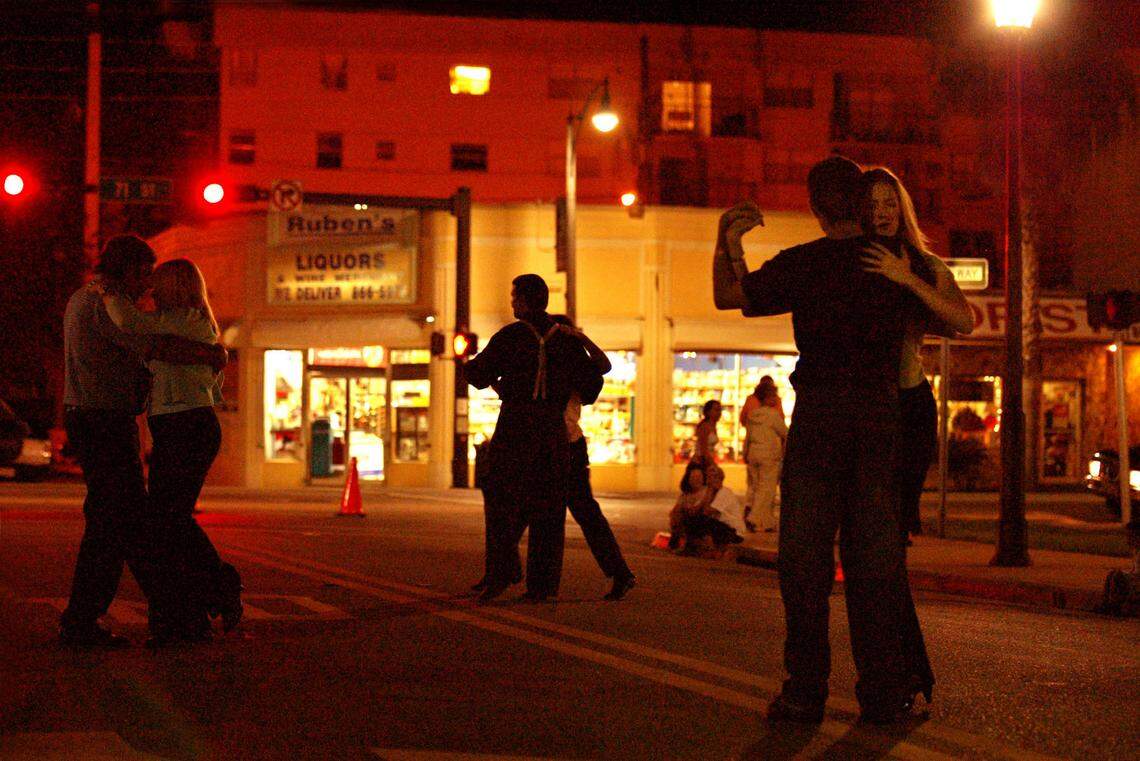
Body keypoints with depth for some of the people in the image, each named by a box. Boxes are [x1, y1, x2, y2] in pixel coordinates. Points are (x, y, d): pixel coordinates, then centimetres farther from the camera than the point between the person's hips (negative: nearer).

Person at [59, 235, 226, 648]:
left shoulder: (80, 298, 17)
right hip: (106, 423, -10)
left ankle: (167, 606, 16)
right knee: (110, 523, -6)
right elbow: (158, 347, -24)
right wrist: (209, 353, -13)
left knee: (135, 517, 12)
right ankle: (80, 623, -4)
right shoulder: (106, 303, -15)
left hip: (86, 417, 10)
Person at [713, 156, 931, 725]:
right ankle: (882, 692, 6)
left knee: (805, 550, 2)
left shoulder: (800, 264, -3)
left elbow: (728, 296, 6)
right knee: (875, 552, 6)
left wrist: (727, 240, 12)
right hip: (882, 411, 2)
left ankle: (806, 689, 0)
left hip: (819, 409, -2)